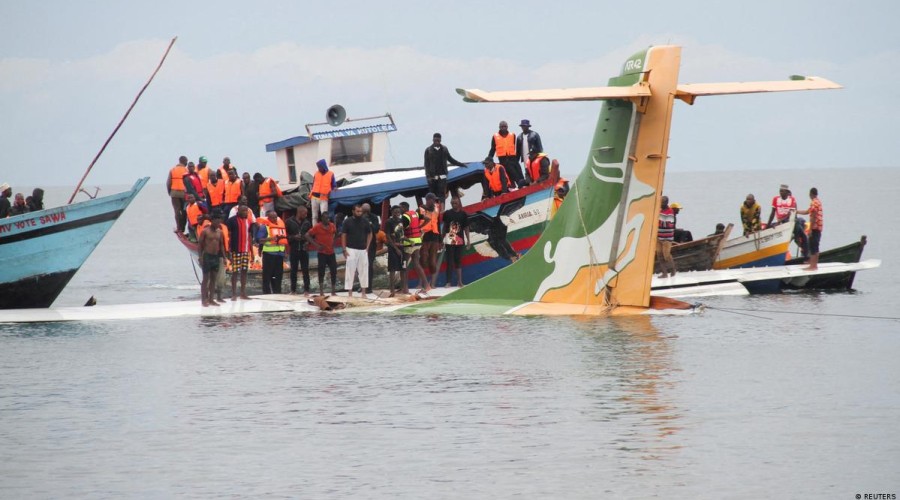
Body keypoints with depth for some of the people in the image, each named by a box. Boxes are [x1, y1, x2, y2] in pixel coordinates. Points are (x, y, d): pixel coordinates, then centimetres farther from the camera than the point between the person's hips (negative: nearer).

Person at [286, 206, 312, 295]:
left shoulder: (307, 223, 8)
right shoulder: (289, 222, 0)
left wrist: (307, 238, -6)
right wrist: (294, 237, -15)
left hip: (304, 249, 1)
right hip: (294, 250, -1)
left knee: (305, 270, 0)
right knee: (293, 270, 6)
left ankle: (306, 290, 3)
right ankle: (293, 290, 13)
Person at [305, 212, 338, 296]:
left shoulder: (332, 226, 6)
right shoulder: (317, 227, -9)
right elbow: (307, 235, -9)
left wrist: (333, 242, 9)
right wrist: (316, 245, -14)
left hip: (331, 252, 5)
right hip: (322, 253, -5)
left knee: (334, 271, 6)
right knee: (321, 271, -1)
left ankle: (333, 291, 16)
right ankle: (321, 291, 4)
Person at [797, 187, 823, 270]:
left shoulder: (814, 203, -15)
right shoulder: (818, 202, 17)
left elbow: (813, 217, -19)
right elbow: (807, 212, 26)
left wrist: (810, 229, -18)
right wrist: (796, 212, 31)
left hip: (814, 228, -10)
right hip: (818, 228, 10)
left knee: (813, 247, -8)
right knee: (815, 247, 15)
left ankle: (813, 266, -9)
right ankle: (814, 264, 21)